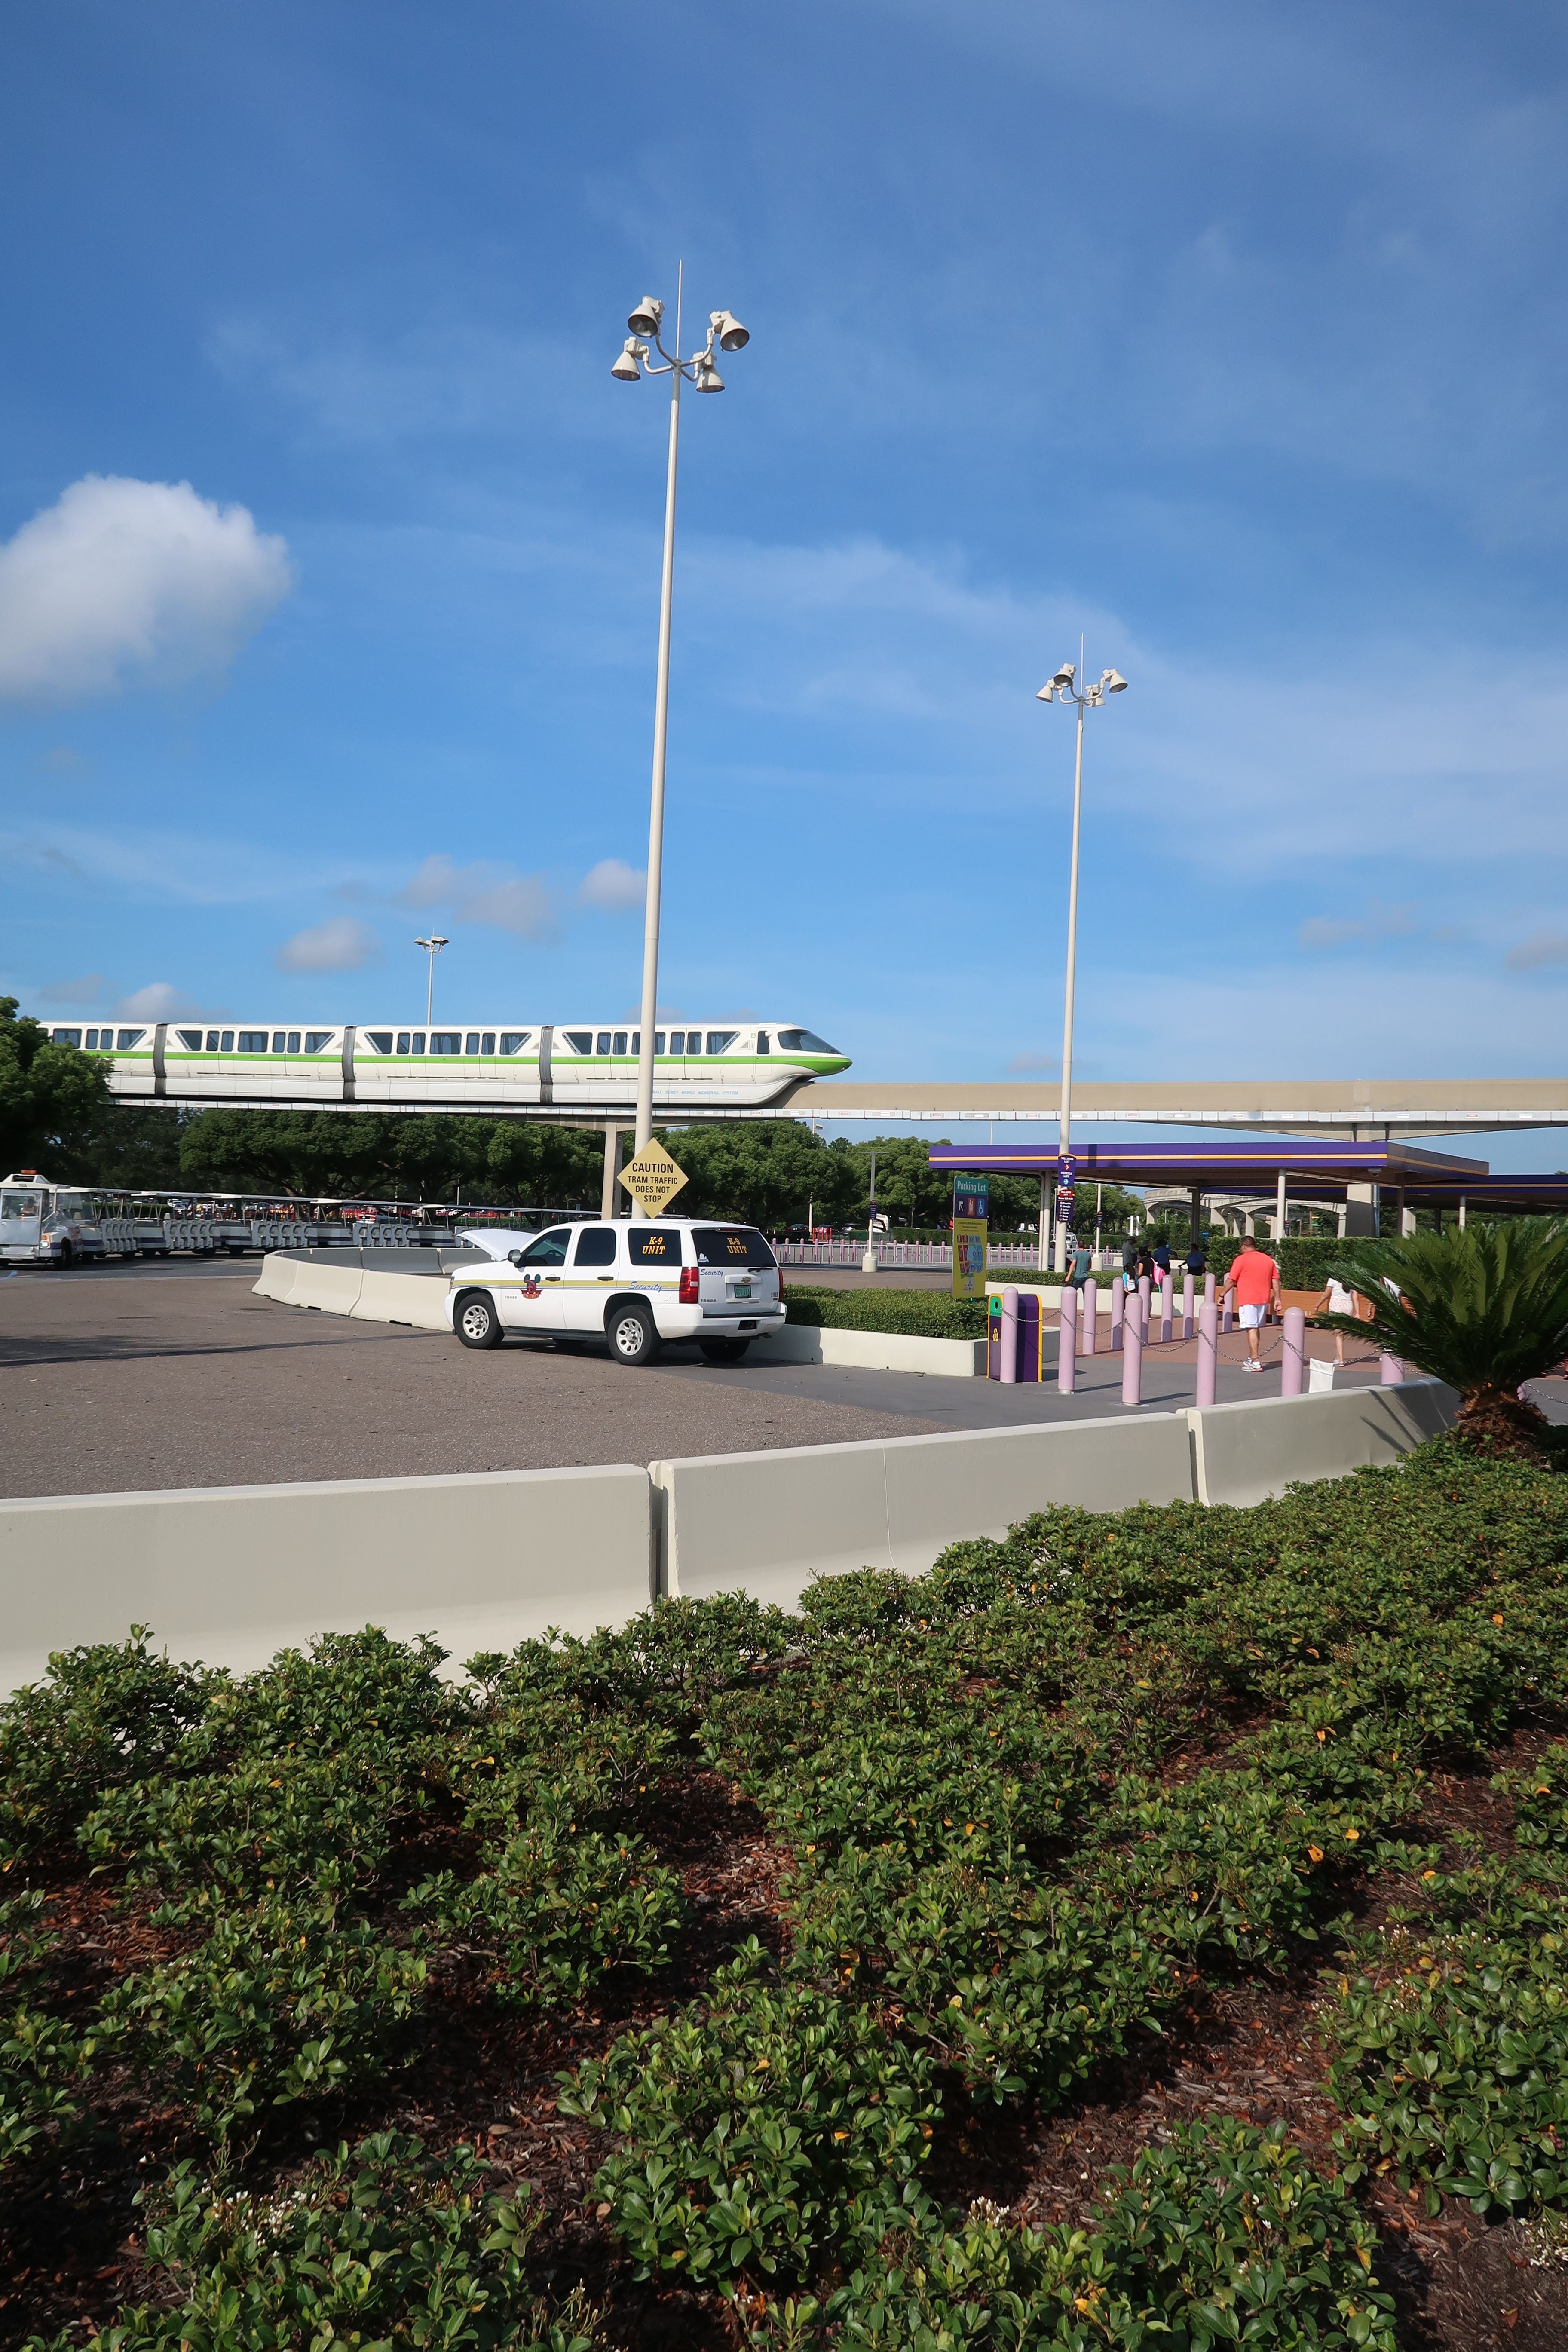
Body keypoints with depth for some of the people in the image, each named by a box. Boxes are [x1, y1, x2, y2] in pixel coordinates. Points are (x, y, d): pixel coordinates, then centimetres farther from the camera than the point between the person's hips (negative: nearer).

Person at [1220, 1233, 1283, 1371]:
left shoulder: (1242, 1259, -6)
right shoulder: (1268, 1259, 11)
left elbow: (1231, 1280, -7)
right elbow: (1275, 1281, 11)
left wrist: (1222, 1295, 2)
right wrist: (1277, 1299, 14)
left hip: (1248, 1300, -6)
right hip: (1264, 1299, 6)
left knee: (1251, 1329, -7)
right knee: (1256, 1328, 18)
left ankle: (1256, 1363, -13)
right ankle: (1251, 1357, 29)